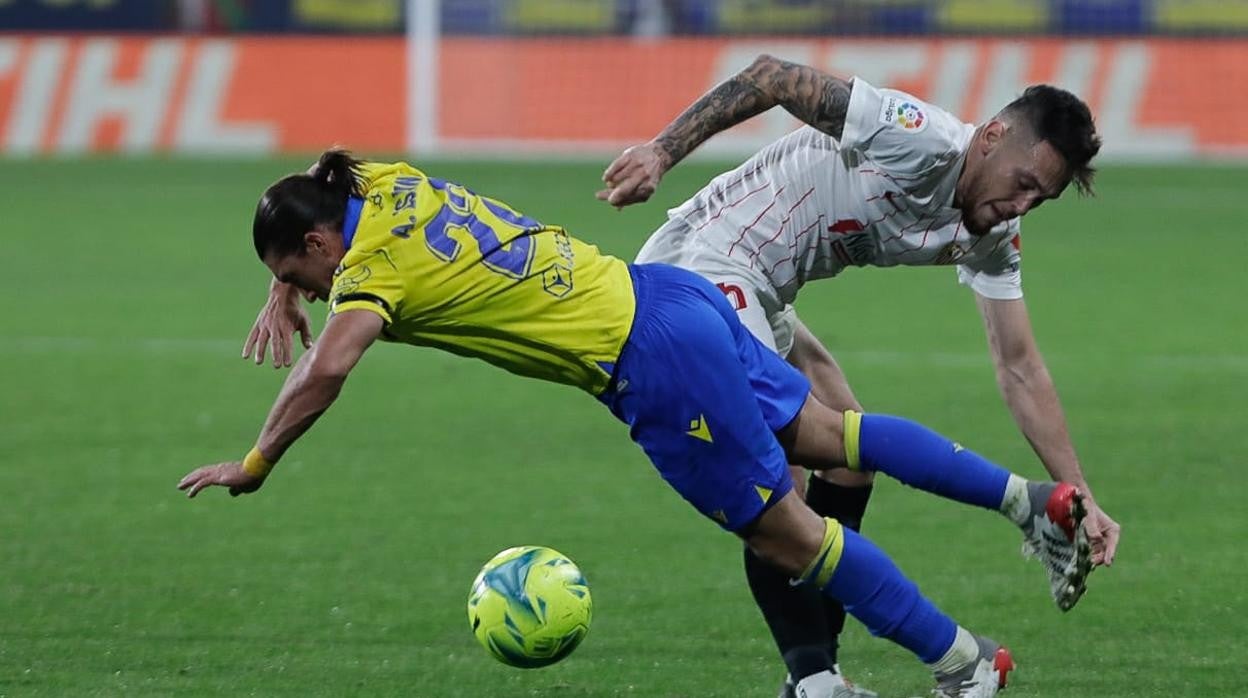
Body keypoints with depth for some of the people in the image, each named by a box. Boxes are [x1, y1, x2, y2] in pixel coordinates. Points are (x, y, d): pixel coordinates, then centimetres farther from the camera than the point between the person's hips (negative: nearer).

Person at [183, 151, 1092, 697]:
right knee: (824, 435, 20)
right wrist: (290, 289, 28)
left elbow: (327, 372, -29)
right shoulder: (388, 185, 9)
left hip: (658, 370, -8)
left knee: (787, 533, 2)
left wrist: (254, 465, -18)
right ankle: (1033, 500, 23)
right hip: (665, 293, 8)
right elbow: (326, 180, 33)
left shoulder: (374, 266, -14)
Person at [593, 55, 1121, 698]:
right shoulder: (918, 139, -22)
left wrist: (1079, 497, 1)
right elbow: (773, 78, -21)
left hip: (757, 297, 10)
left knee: (848, 460, 13)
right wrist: (661, 152, -27)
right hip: (700, 264, -10)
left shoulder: (992, 237, 4)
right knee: (776, 490, -17)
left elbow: (1020, 369, 6)